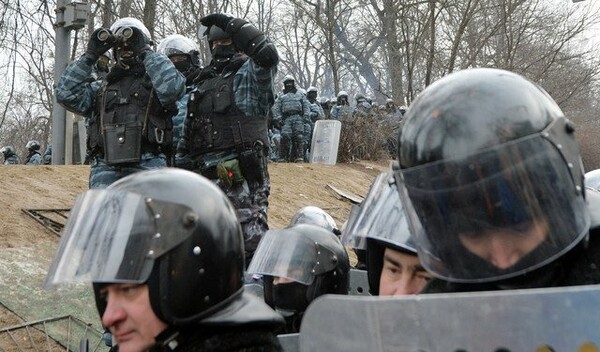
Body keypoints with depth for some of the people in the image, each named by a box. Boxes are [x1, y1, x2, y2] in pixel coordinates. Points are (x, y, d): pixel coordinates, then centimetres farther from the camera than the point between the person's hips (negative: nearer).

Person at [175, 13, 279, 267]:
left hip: (242, 176, -7)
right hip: (205, 177, 8)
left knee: (250, 242, -10)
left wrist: (230, 23, -14)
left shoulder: (250, 73, 2)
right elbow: (187, 136, 24)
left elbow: (267, 53, -23)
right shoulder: (202, 84, 22)